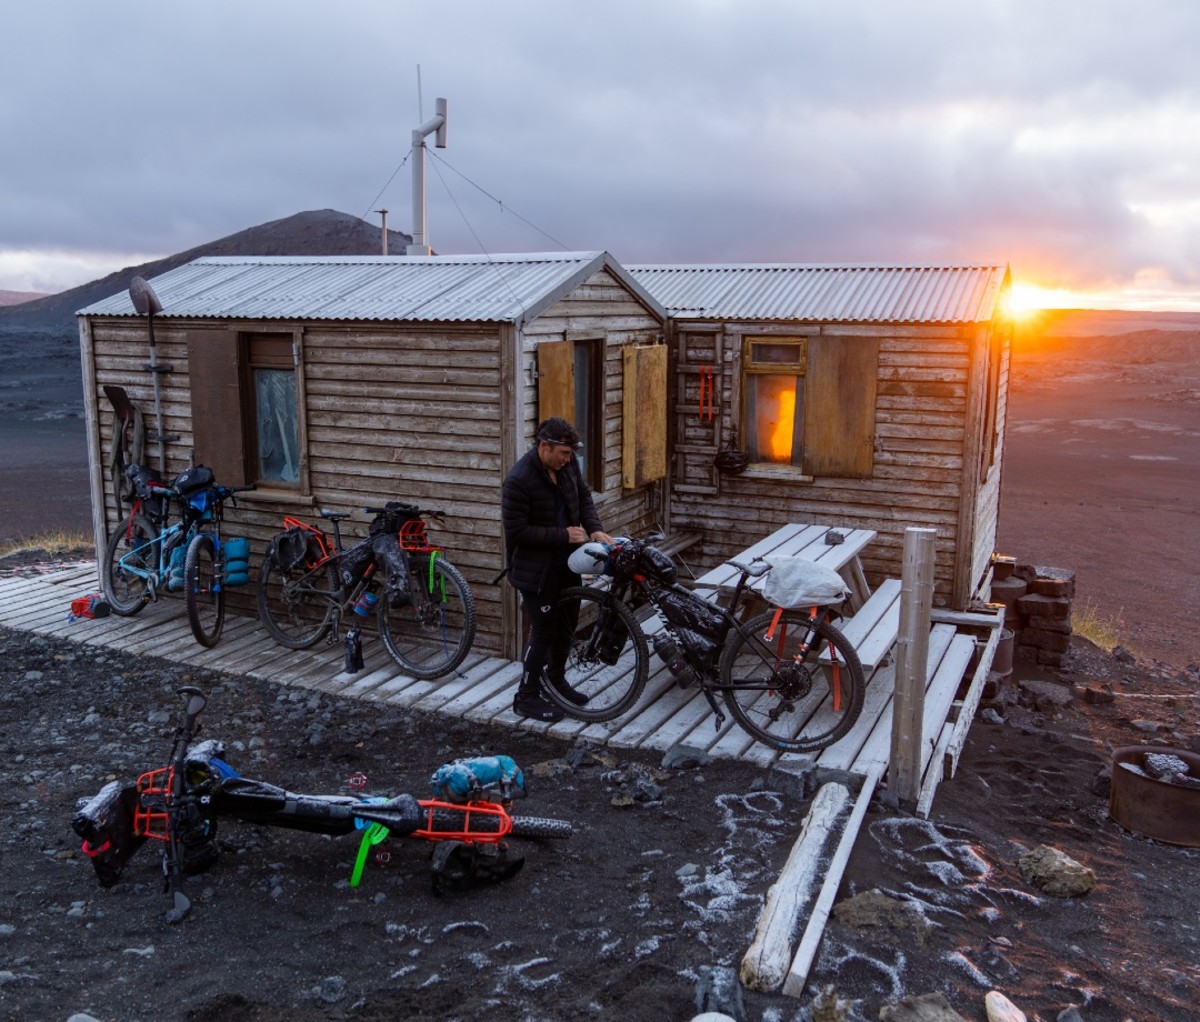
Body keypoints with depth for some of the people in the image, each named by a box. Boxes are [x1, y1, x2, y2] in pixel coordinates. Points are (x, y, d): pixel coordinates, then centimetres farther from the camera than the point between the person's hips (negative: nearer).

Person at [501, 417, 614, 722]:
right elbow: (516, 530, -24)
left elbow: (583, 496, 9)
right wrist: (563, 534, -23)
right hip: (536, 568, -8)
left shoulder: (567, 464, -4)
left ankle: (556, 680, 39)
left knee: (567, 624, 19)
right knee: (544, 630, -1)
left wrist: (594, 528, -8)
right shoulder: (519, 480, -25)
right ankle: (526, 697, 15)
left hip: (566, 561, 8)